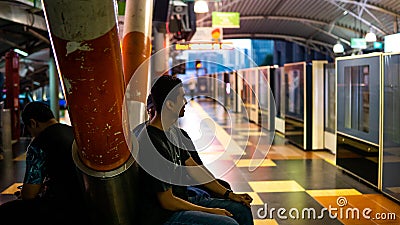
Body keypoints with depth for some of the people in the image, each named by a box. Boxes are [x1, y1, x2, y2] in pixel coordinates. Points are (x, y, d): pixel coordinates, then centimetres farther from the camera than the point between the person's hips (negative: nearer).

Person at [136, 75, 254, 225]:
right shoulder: (153, 145, -26)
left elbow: (194, 168, 12)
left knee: (242, 210, 6)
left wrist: (229, 194, 7)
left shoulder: (169, 132, 6)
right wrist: (210, 211, -14)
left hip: (182, 200, 10)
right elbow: (167, 201, -22)